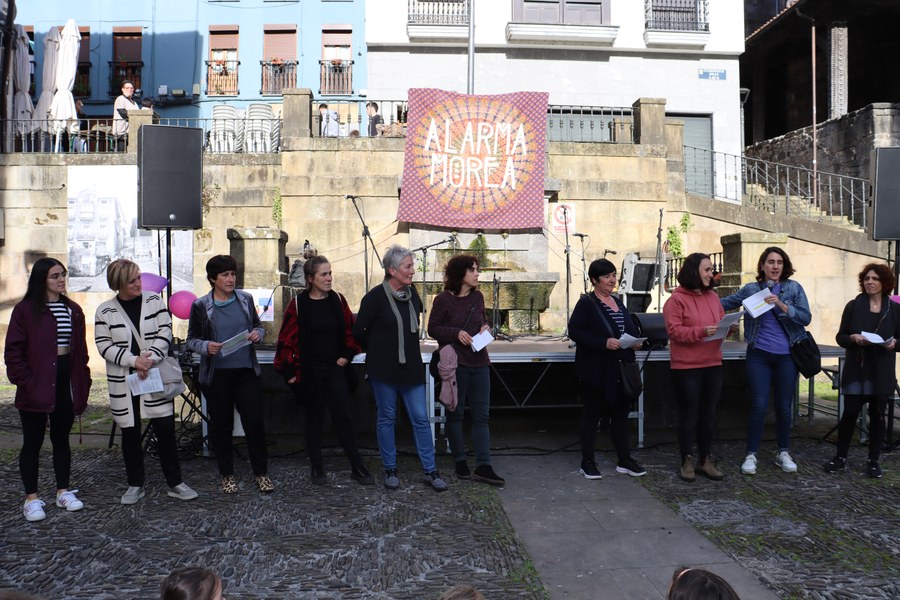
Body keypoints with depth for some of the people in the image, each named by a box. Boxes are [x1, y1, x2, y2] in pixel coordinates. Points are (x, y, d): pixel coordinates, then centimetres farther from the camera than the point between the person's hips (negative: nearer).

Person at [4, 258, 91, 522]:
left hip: (66, 383, 5)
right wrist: (26, 382, -14)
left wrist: (83, 382, 5)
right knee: (33, 442, 5)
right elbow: (14, 351, -8)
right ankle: (31, 499, 15)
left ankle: (63, 492, 25)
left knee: (61, 439, 14)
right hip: (36, 387, -4)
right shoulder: (25, 310, -6)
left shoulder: (73, 310, 9)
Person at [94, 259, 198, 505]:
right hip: (123, 382, 0)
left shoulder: (154, 301, 2)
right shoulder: (105, 311, -1)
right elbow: (104, 346, -5)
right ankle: (135, 485, 24)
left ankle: (175, 483, 12)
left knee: (166, 430, 0)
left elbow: (165, 333, -2)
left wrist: (150, 358, -16)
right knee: (130, 434, 9)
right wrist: (134, 360, -17)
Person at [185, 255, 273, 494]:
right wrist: (205, 346, -18)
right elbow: (191, 340, 2)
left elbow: (258, 325, 15)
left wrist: (257, 334, -7)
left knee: (255, 422, 2)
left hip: (247, 371, 2)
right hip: (217, 375, -1)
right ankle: (227, 475, 26)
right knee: (221, 426, 10)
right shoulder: (201, 306, -3)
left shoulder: (245, 299, 3)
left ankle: (261, 473, 18)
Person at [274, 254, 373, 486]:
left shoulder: (338, 301, 2)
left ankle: (357, 467, 10)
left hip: (336, 370, 2)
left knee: (344, 417, 1)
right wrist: (290, 371, -6)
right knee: (314, 419, 9)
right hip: (310, 371, -2)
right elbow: (286, 340, -5)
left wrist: (346, 356, 1)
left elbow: (350, 332, 9)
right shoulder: (298, 305, -7)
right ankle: (316, 468, 22)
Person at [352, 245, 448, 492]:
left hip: (411, 367, 4)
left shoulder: (412, 293, 4)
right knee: (387, 418, 9)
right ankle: (390, 470, 23)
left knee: (421, 418, 4)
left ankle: (430, 471, 13)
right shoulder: (376, 296, -13)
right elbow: (358, 331, -5)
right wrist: (376, 350, 8)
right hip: (384, 369, -4)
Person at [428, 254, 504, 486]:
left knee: (482, 415, 2)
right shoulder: (443, 299, -7)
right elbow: (433, 329, -4)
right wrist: (457, 333, -17)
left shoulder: (477, 297, 8)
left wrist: (486, 327, 0)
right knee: (455, 413, 8)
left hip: (479, 362, 5)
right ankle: (460, 461, 22)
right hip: (455, 364, -5)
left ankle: (483, 466, 5)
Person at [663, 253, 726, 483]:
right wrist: (700, 331, -25)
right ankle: (687, 461, 16)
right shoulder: (677, 299, -9)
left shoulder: (713, 296, 11)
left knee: (709, 414, 13)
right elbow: (674, 330, -15)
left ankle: (705, 459, 25)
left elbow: (721, 323, 19)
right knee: (688, 415, 3)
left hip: (713, 365, 6)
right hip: (686, 367, -6)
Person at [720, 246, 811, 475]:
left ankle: (783, 453, 24)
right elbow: (724, 303, 13)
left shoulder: (794, 288, 2)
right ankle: (751, 455, 7)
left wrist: (782, 305, -19)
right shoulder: (751, 289, 3)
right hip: (759, 355, -1)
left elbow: (806, 318, -6)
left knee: (784, 406, 8)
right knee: (759, 405, -4)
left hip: (786, 356, 1)